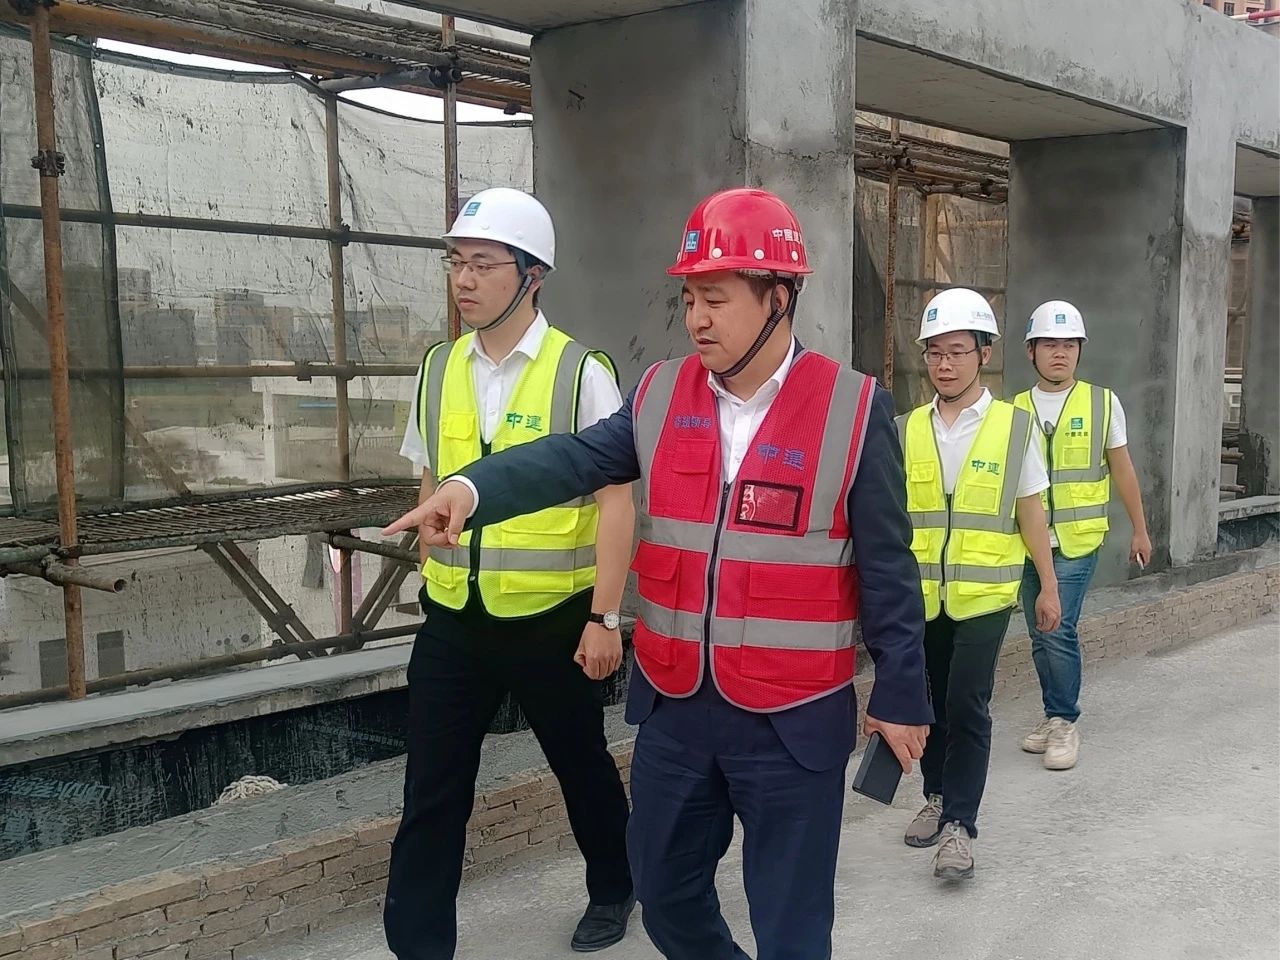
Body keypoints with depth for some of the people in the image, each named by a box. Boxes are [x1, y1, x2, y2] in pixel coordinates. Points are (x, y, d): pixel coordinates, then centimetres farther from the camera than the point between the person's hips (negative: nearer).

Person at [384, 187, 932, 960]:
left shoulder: (852, 409, -10)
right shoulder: (661, 396, 2)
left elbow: (887, 569, -7)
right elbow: (578, 459, -10)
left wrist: (900, 695, -4)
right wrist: (472, 487, -28)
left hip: (794, 717, -4)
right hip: (675, 704, 5)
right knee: (666, 892, 21)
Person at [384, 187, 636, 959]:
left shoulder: (580, 373, -11)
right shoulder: (439, 370, 4)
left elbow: (616, 499, -12)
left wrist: (605, 616, -14)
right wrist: (432, 576, 13)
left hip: (553, 618, -3)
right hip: (452, 621, 4)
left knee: (583, 766, 18)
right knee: (432, 794, 6)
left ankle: (614, 889, 44)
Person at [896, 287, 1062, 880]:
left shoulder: (1013, 426, -1)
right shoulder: (907, 431, 3)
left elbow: (1030, 513, 4)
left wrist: (1048, 587, 6)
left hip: (984, 593, -2)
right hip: (920, 594, 3)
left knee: (967, 707, -6)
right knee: (930, 702, 13)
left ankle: (959, 824, 6)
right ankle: (937, 797, 33)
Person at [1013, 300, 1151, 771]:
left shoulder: (1102, 403, 1)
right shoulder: (1016, 409, 5)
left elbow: (1122, 470, 9)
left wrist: (1140, 529, 13)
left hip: (1077, 541, -3)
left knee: (1059, 630, -11)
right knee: (1040, 634, 10)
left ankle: (1064, 722, 6)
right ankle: (1056, 716, 26)